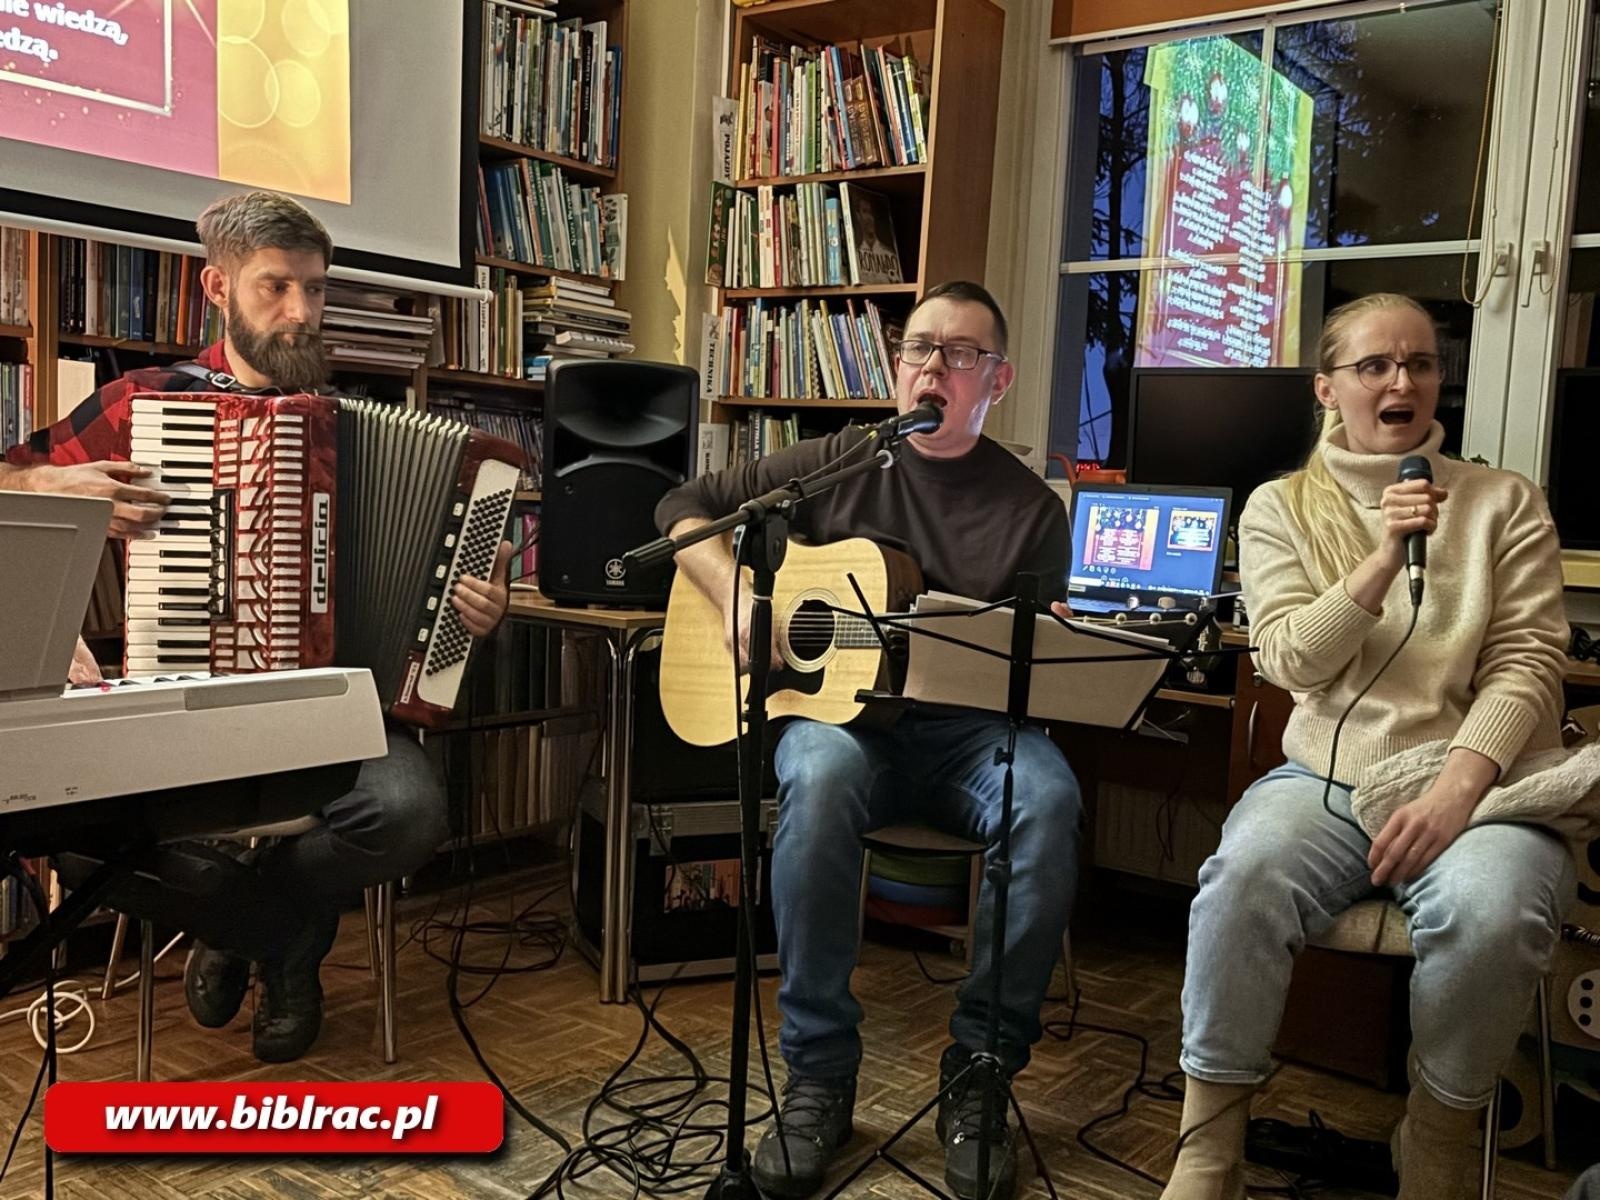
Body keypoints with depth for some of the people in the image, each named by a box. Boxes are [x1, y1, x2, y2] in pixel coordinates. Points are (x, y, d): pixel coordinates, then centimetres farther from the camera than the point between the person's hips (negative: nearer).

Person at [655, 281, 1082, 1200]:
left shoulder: (1032, 508, 7)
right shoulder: (838, 465, 8)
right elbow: (685, 507, 11)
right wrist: (735, 594, -6)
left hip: (970, 730, 1)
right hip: (842, 713, 0)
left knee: (1049, 804, -32)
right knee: (819, 780, -36)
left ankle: (979, 1078, -15)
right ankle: (820, 1076, -20)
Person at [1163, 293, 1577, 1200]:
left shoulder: (1506, 503, 9)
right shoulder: (1280, 508, 11)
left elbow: (1528, 660, -1)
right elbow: (1289, 659, 0)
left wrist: (1457, 787, -18)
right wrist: (1382, 562, -14)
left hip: (1473, 787, 0)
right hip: (1329, 779, 1)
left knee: (1492, 912, -34)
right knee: (1244, 878, -33)